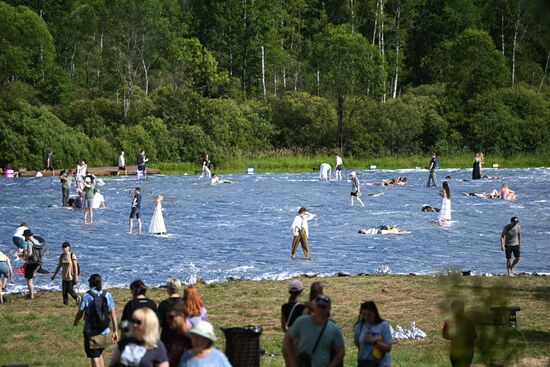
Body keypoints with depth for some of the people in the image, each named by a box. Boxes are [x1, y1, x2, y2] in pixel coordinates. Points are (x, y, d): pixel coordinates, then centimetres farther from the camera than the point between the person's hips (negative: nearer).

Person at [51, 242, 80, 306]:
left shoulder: (72, 256, -10)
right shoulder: (62, 256, 6)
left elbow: (75, 267, -10)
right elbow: (59, 266, 15)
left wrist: (76, 277, -14)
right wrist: (54, 275, 17)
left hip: (71, 277, -5)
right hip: (64, 276, 5)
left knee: (70, 290, -6)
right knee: (64, 291, 2)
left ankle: (77, 299, 19)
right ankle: (65, 303, 9)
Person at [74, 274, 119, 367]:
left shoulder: (86, 296, -12)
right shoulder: (107, 295, -1)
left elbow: (80, 313, -4)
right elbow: (113, 314, -1)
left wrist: (75, 322, 18)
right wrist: (115, 331, 6)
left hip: (91, 333, -4)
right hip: (105, 333, 4)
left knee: (95, 358, 2)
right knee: (99, 355, 24)